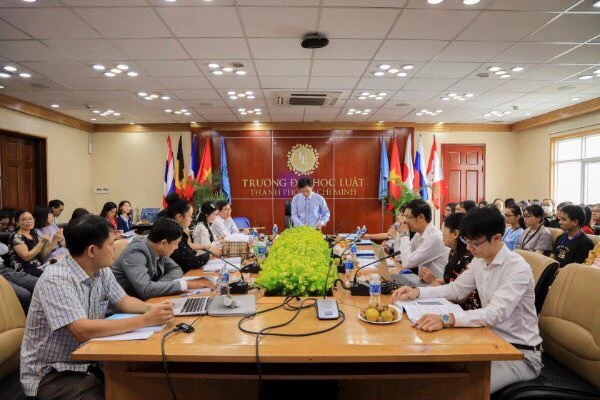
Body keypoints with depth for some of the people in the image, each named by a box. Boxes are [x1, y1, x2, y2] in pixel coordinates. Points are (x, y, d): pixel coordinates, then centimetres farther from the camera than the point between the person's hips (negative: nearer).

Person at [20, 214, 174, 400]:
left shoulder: (102, 271, -1)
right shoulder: (56, 280, -25)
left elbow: (124, 301, 10)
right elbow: (83, 331, -33)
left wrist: (151, 308, -12)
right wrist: (145, 320, -32)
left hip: (87, 362, 7)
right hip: (51, 374, -7)